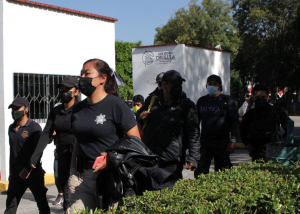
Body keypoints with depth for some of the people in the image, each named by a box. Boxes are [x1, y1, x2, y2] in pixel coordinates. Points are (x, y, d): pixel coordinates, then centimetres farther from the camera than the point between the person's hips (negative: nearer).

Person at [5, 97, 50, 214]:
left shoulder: (34, 127, -7)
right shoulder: (11, 128, 13)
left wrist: (28, 168, -23)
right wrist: (11, 171, 19)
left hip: (33, 173, -6)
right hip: (16, 174, 6)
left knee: (42, 204, 5)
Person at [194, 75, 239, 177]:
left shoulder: (227, 101, 1)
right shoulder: (201, 101, 13)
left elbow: (234, 122, -2)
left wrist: (233, 140, -10)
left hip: (222, 141, -3)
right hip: (204, 140, 4)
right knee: (200, 172, 0)